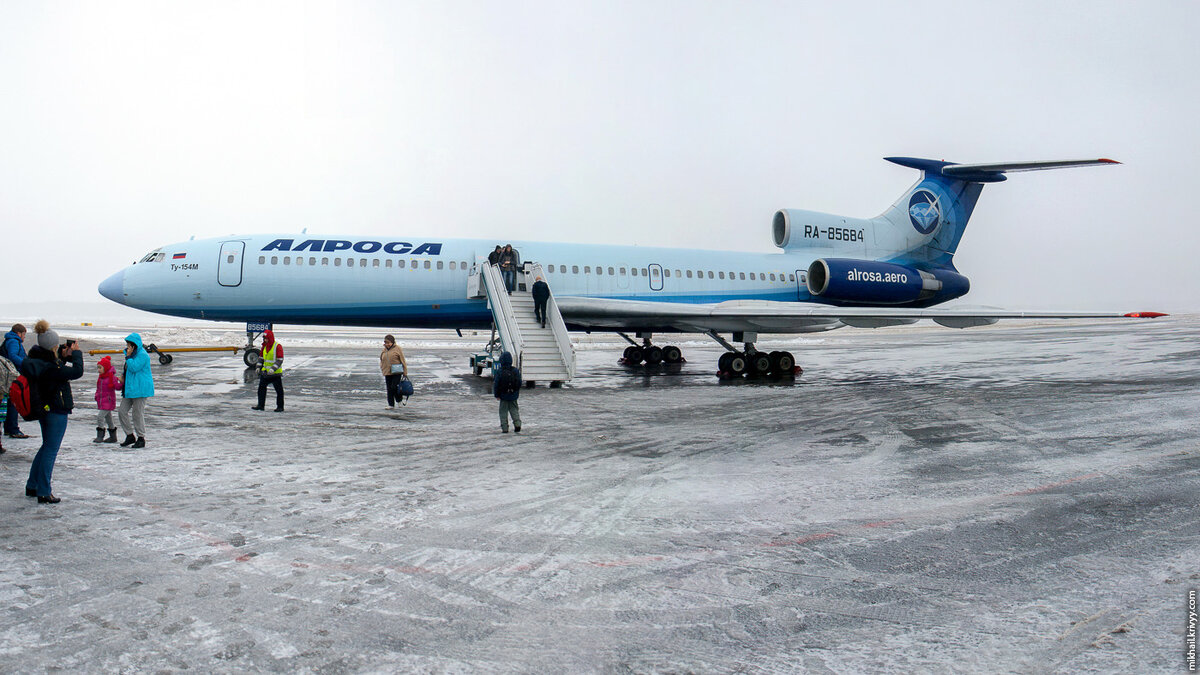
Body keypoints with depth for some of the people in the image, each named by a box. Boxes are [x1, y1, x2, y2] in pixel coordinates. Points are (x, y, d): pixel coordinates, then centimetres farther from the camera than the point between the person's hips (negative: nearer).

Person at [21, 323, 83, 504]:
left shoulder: (36, 359, 1)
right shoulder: (51, 368, -25)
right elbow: (77, 372, -21)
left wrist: (63, 355, 1)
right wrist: (76, 353, -8)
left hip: (44, 410, 9)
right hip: (57, 411, -9)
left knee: (46, 447, 22)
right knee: (50, 450, -2)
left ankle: (32, 486, 30)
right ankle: (43, 493, 3)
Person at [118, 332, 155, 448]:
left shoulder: (142, 355, -14)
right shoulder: (132, 354, 17)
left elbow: (134, 368, -24)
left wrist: (128, 356, -18)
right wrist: (123, 376, 10)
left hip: (140, 389, -10)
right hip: (129, 388, 10)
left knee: (138, 414, -3)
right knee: (122, 411, 6)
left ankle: (141, 438, 8)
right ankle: (130, 435, 16)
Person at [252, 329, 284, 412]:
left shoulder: (278, 346, -13)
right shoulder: (264, 346, 10)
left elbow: (280, 360, -17)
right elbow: (262, 358, 23)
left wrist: (273, 368, -25)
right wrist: (259, 367, 14)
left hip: (276, 373, -7)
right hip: (265, 371, 7)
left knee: (279, 390, 0)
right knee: (261, 387, 9)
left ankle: (280, 407, 8)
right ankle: (261, 405, 18)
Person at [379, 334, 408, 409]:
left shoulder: (397, 349, -3)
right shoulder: (384, 350, 11)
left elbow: (403, 360, -3)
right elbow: (381, 362, 23)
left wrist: (405, 373, -5)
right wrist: (383, 371, 12)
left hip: (397, 372, -5)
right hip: (387, 373, 5)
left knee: (394, 387, -11)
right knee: (389, 389, 6)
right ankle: (391, 404, 14)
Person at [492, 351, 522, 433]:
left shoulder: (499, 372, -12)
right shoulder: (515, 371, -3)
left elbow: (496, 384, -9)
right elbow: (519, 383, 4)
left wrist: (496, 395, 1)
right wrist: (517, 392, 17)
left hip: (503, 396, -3)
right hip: (513, 395, 3)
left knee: (503, 411, 6)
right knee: (514, 409, 17)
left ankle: (504, 428, 4)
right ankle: (517, 424, 2)